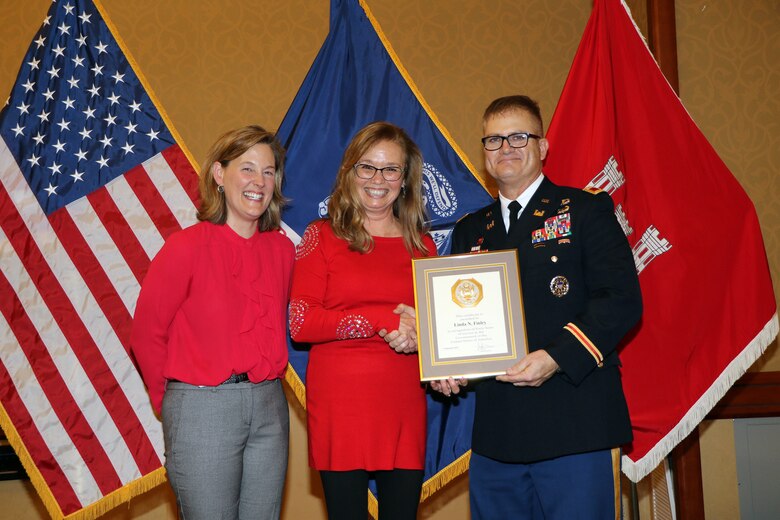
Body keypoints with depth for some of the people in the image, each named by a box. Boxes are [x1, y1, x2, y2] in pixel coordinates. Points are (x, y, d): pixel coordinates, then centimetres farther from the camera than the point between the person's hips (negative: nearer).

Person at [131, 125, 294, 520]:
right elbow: (146, 333, -3)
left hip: (269, 408, 5)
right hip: (202, 409, -5)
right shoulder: (186, 247, -9)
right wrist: (171, 401, 4)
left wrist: (266, 386, 8)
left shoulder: (282, 248, 5)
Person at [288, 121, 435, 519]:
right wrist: (385, 321, -15)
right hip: (340, 405, -3)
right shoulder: (322, 237, 2)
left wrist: (419, 336, -7)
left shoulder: (422, 245, 11)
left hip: (404, 407, 3)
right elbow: (300, 322, -8)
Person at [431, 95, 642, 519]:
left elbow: (622, 300, -8)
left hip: (574, 425, -4)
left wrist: (556, 358, -18)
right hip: (494, 433, 5)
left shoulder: (585, 210, 3)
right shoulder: (470, 231, 18)